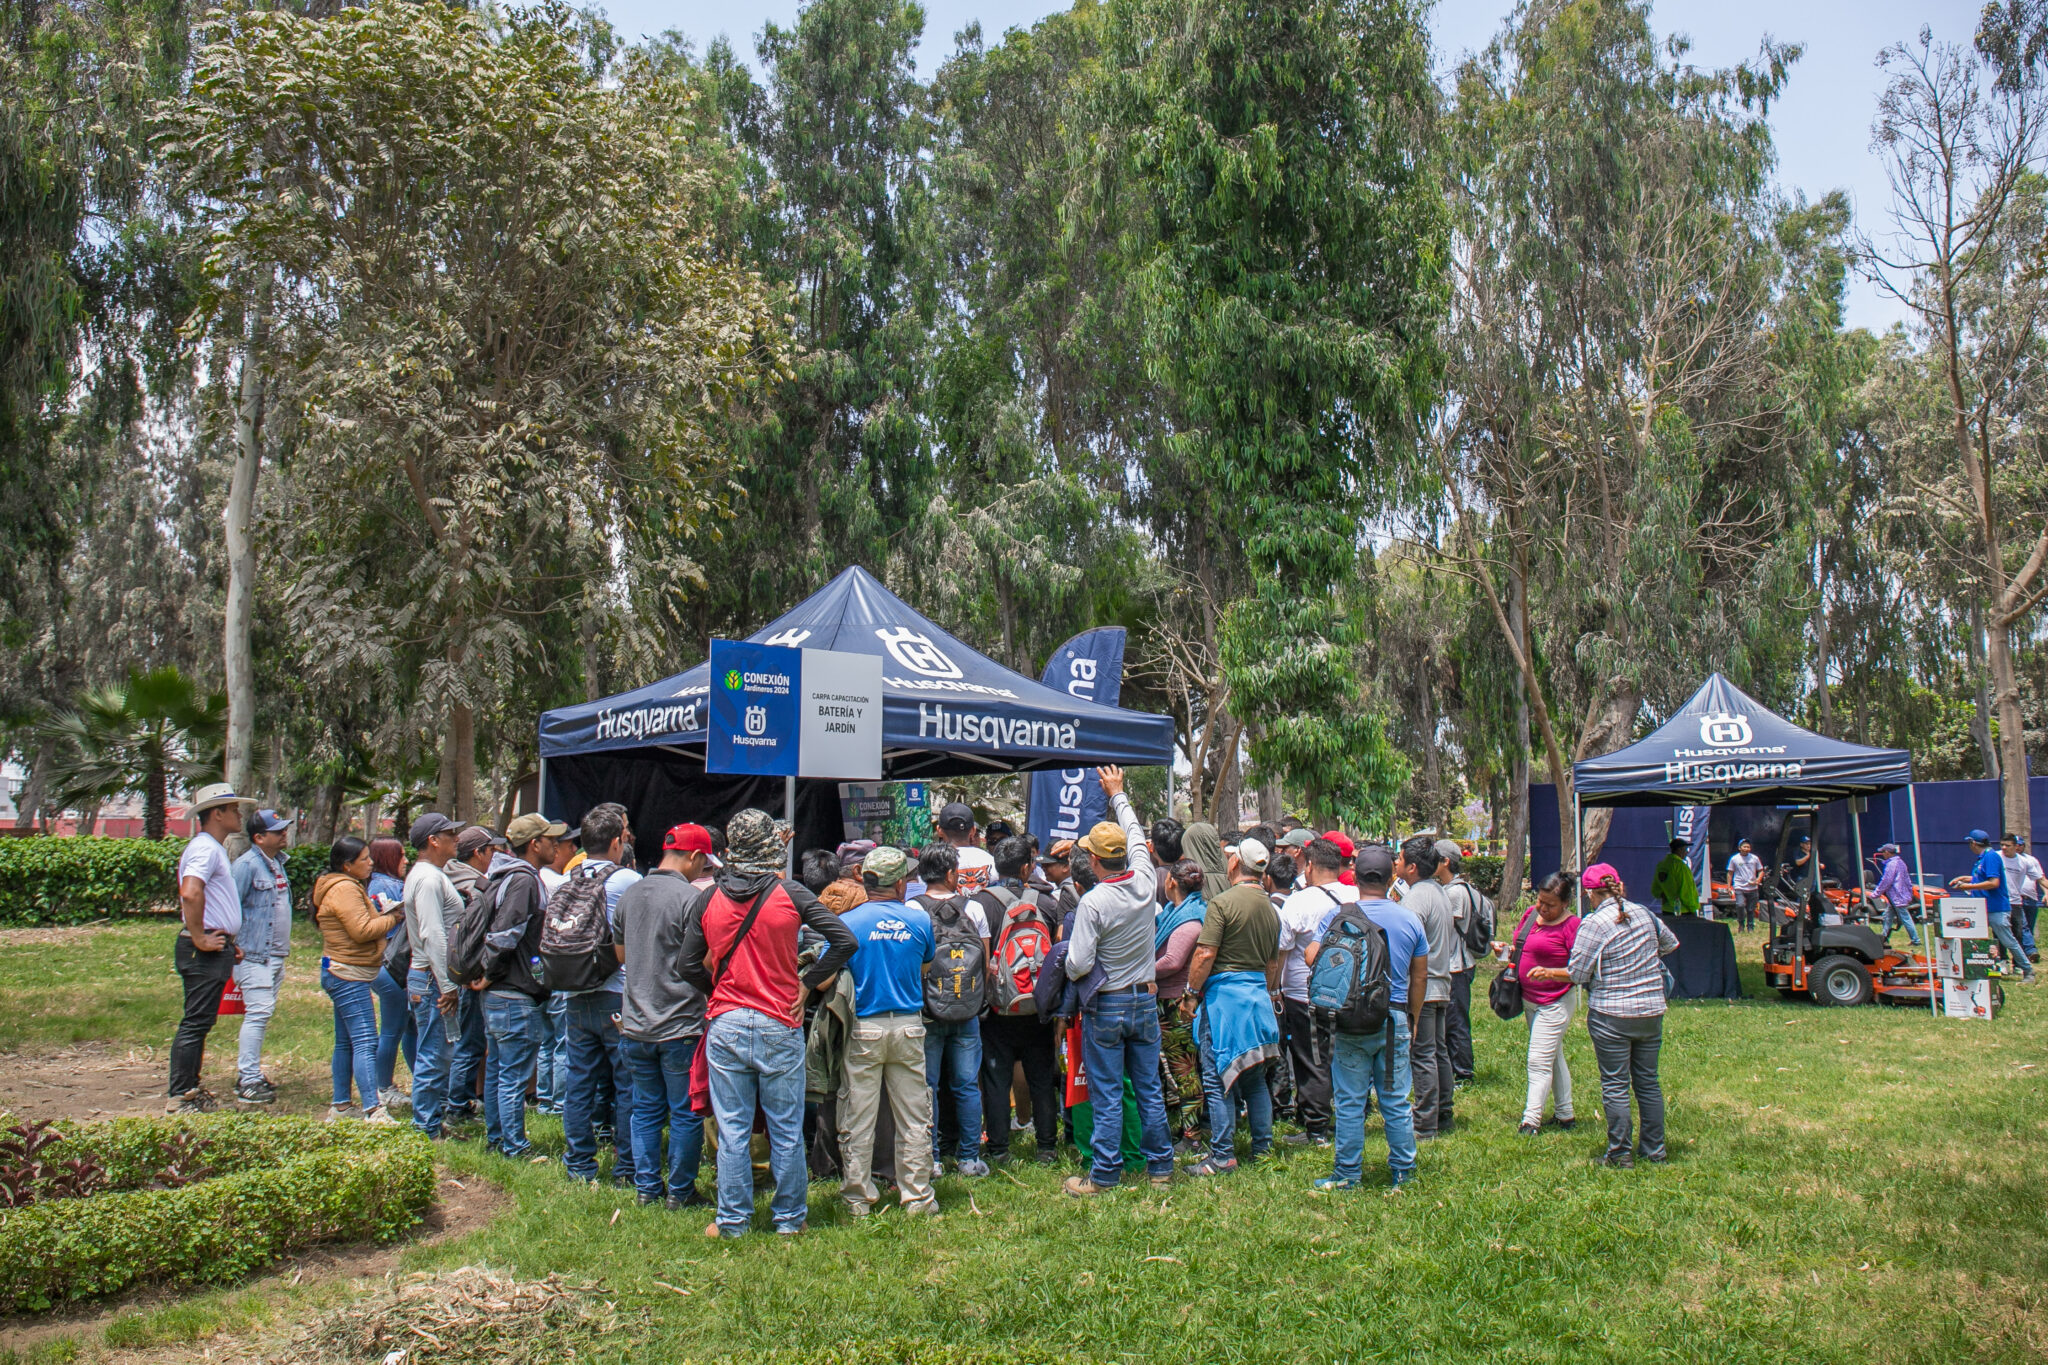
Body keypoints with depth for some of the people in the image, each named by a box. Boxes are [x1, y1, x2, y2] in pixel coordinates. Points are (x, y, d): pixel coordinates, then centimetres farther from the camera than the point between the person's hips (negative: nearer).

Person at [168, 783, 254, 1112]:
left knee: (200, 1023, 15)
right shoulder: (205, 848, -14)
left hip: (215, 949, 11)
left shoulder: (215, 849, 20)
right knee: (195, 1023, -7)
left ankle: (190, 1089, 22)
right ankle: (181, 1097, -3)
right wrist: (199, 939, -24)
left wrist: (229, 942, 23)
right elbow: (190, 894, -31)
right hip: (205, 951, -11)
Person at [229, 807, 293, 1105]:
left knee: (263, 1013, 13)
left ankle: (249, 1073, 21)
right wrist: (237, 947, -18)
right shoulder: (247, 864, -13)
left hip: (276, 954, 9)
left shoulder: (277, 862, 14)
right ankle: (249, 1083, -7)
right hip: (255, 954, -9)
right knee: (258, 1013, -10)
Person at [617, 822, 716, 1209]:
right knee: (685, 1114, 6)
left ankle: (647, 1188, 22)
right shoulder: (693, 898, -16)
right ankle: (680, 1192, 13)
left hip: (635, 1025, 6)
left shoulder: (629, 894, 6)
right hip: (680, 1026, -6)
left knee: (646, 1110, 16)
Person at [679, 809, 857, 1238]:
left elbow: (687, 966, 5)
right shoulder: (789, 893, -7)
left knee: (731, 1130, 8)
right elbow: (844, 940, -10)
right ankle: (789, 1219, 17)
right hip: (779, 1026, -2)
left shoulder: (711, 899, 1)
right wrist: (807, 984, -1)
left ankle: (732, 1220, 15)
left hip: (725, 1025, 2)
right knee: (786, 1130, 8)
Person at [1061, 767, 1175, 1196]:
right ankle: (1160, 1164, 22)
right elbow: (1137, 837, 13)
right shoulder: (1144, 884, -5)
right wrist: (1118, 795, 26)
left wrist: (1068, 971, 4)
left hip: (1105, 1006, -5)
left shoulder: (1092, 903, -21)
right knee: (1149, 1089, 14)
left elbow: (1079, 964, -21)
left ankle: (1105, 1174, 9)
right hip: (1144, 1000, 5)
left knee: (1106, 1095, 2)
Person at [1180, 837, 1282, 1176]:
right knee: (1255, 1077, 16)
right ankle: (1263, 1147, 20)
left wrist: (1191, 995, -9)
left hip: (1224, 993, -7)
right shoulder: (1271, 909, 10)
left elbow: (1205, 954, -17)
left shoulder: (1223, 901, -13)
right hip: (1258, 993, 7)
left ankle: (1223, 1155, 0)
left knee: (1217, 1078, -2)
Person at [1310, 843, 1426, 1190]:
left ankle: (1348, 1174, 12)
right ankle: (1403, 1171, 19)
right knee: (1396, 1100, 11)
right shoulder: (1409, 919, 2)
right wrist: (1413, 1017, 20)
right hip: (1395, 1019, 3)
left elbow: (1312, 957, -10)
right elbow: (1420, 976, 8)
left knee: (1350, 1103, 5)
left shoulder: (1338, 915, -8)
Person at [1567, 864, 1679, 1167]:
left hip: (1612, 1016, -6)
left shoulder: (1594, 923, -16)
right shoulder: (1644, 914, 4)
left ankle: (1619, 1154, 8)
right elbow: (1671, 943, 22)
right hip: (1652, 1012, 6)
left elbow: (1577, 974, -15)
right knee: (1648, 1081, 15)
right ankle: (1654, 1149, 23)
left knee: (1615, 1085, 3)